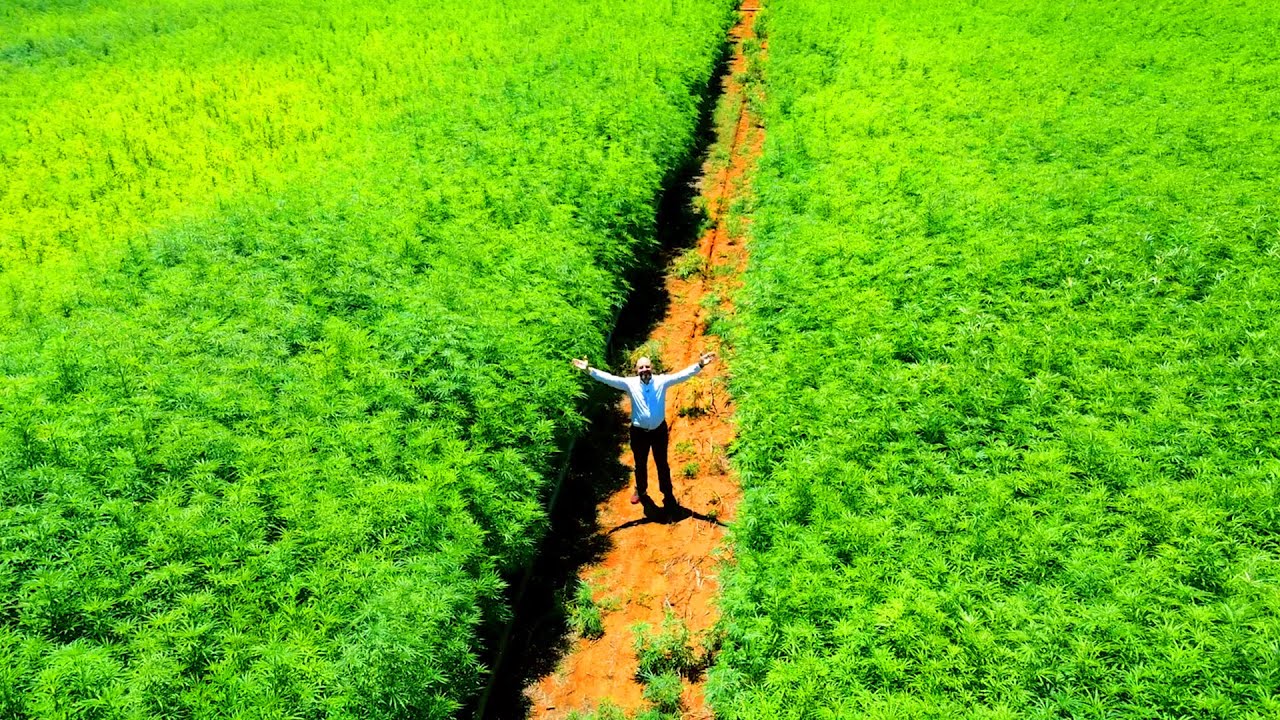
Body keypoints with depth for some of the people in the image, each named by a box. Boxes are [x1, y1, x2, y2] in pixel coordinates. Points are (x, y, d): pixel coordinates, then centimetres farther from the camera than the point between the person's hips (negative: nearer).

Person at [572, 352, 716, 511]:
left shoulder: (662, 381, -11)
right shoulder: (630, 383, -11)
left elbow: (682, 375, -19)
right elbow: (609, 378, -18)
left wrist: (700, 365, -32)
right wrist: (589, 370, -29)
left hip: (659, 430, -1)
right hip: (639, 431, 1)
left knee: (662, 464, 15)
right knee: (640, 464, 20)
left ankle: (667, 494, 32)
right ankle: (641, 491, 45)